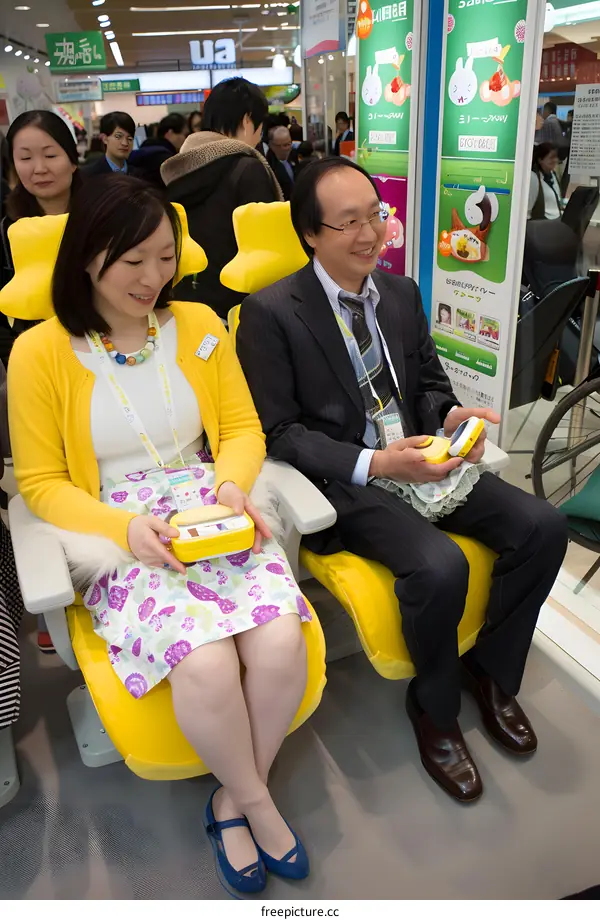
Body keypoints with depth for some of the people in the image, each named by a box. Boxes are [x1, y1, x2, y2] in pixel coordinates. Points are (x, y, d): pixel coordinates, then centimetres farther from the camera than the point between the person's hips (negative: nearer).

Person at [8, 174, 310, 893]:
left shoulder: (198, 324, 7)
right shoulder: (40, 353, -3)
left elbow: (242, 427, 11)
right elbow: (41, 482, 0)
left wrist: (232, 484, -10)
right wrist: (126, 527, -16)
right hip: (119, 538, -2)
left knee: (281, 642, -23)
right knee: (207, 663, -28)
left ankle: (233, 800, 8)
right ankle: (258, 800, 6)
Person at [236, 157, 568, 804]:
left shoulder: (401, 293, 11)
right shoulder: (271, 313, -9)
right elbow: (276, 431, -11)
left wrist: (451, 416, -7)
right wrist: (372, 464, -21)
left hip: (422, 458, 7)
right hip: (343, 481, -6)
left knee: (543, 527, -10)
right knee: (439, 568, -29)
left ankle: (490, 670, 15)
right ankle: (433, 708, 4)